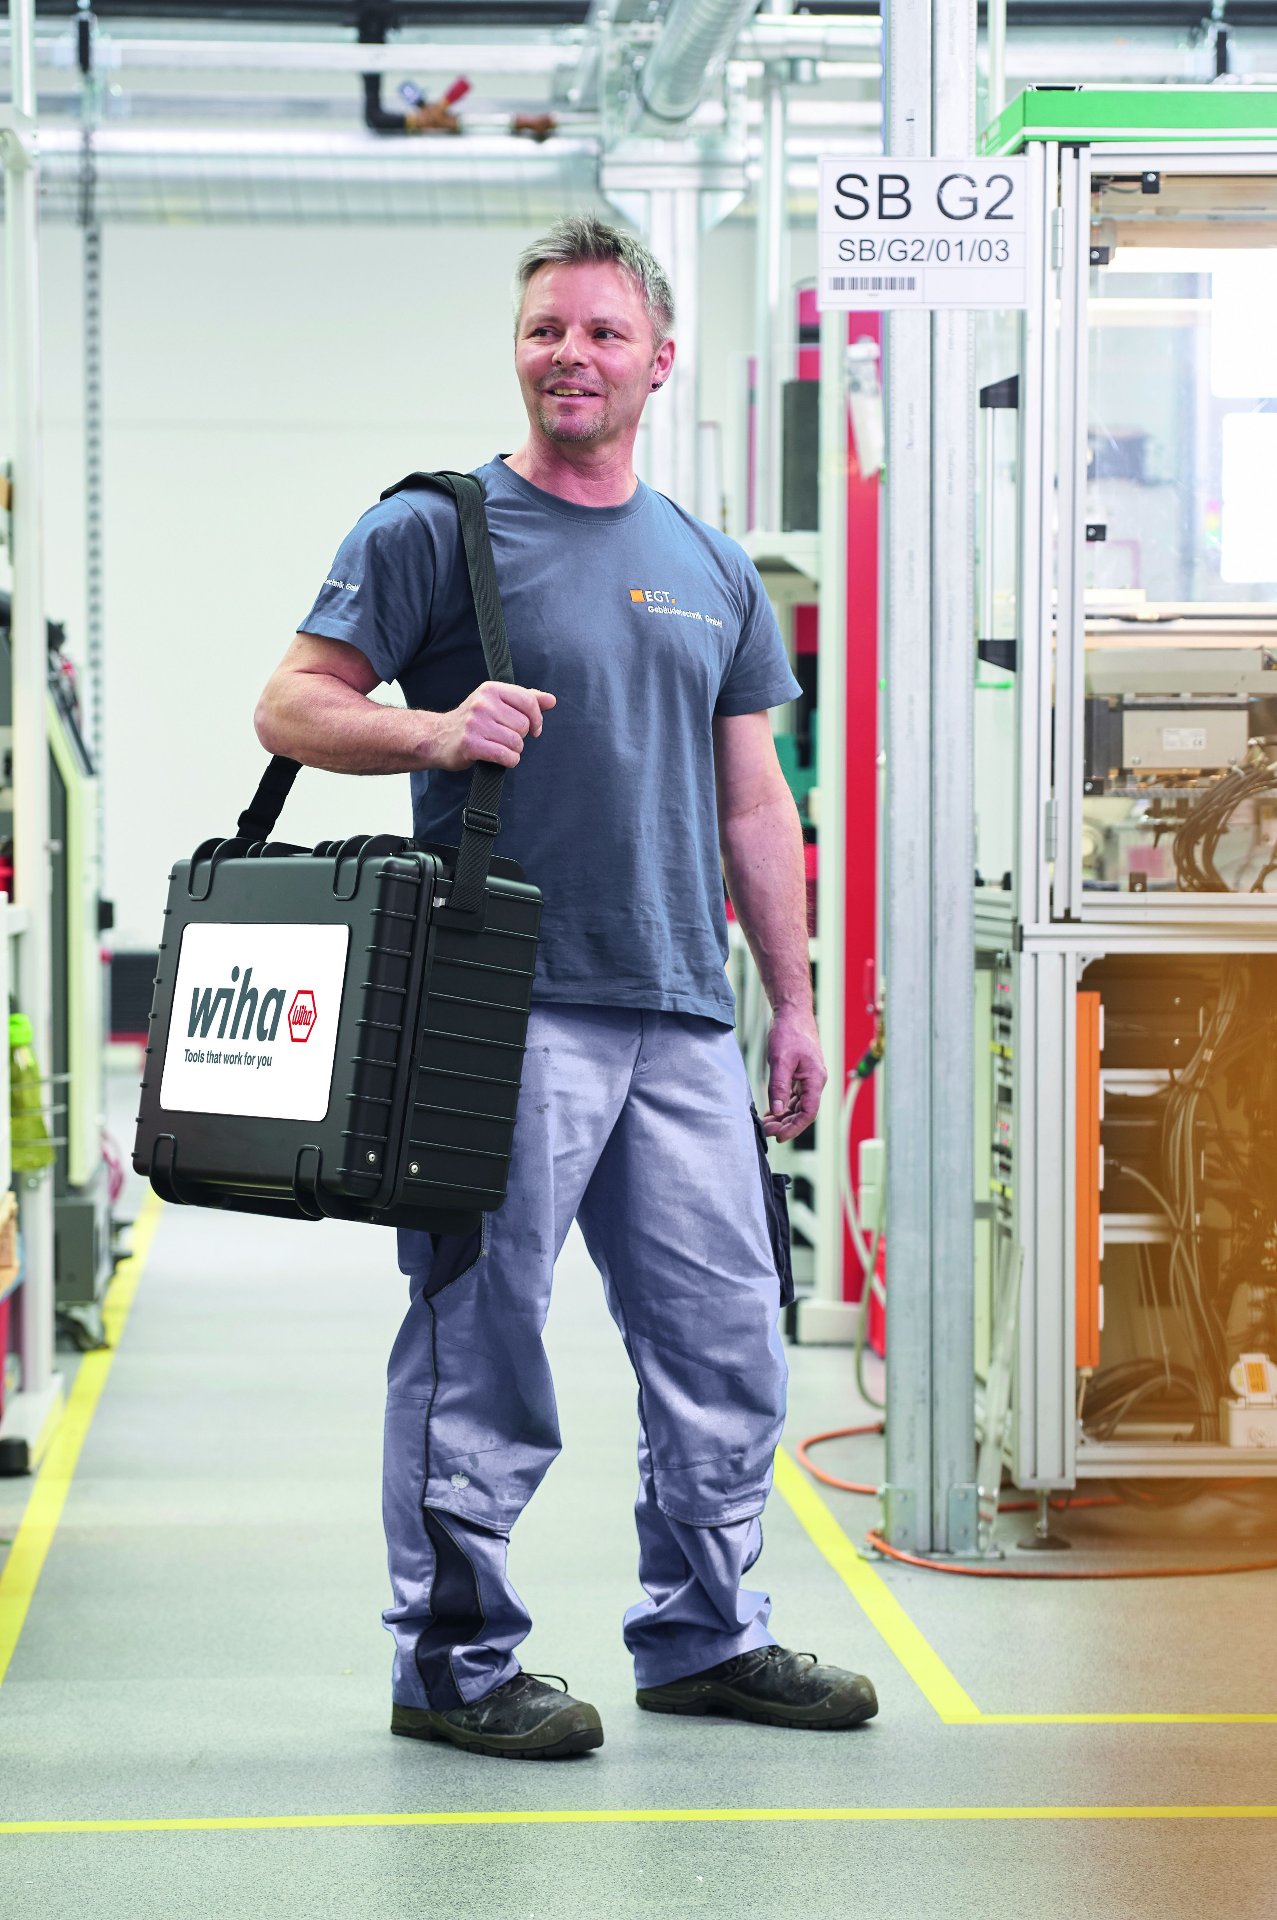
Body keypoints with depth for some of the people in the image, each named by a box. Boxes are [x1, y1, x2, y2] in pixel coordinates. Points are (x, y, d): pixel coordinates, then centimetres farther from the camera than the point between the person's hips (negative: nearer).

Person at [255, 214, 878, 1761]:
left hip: (683, 1018, 6)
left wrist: (794, 1001, 16)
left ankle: (703, 1634, 22)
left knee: (727, 1341, 8)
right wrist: (433, 730, -21)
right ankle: (453, 1659, 7)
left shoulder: (711, 569, 18)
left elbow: (754, 802, 20)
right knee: (480, 1345, -3)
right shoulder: (434, 530, 1)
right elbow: (290, 707, -3)